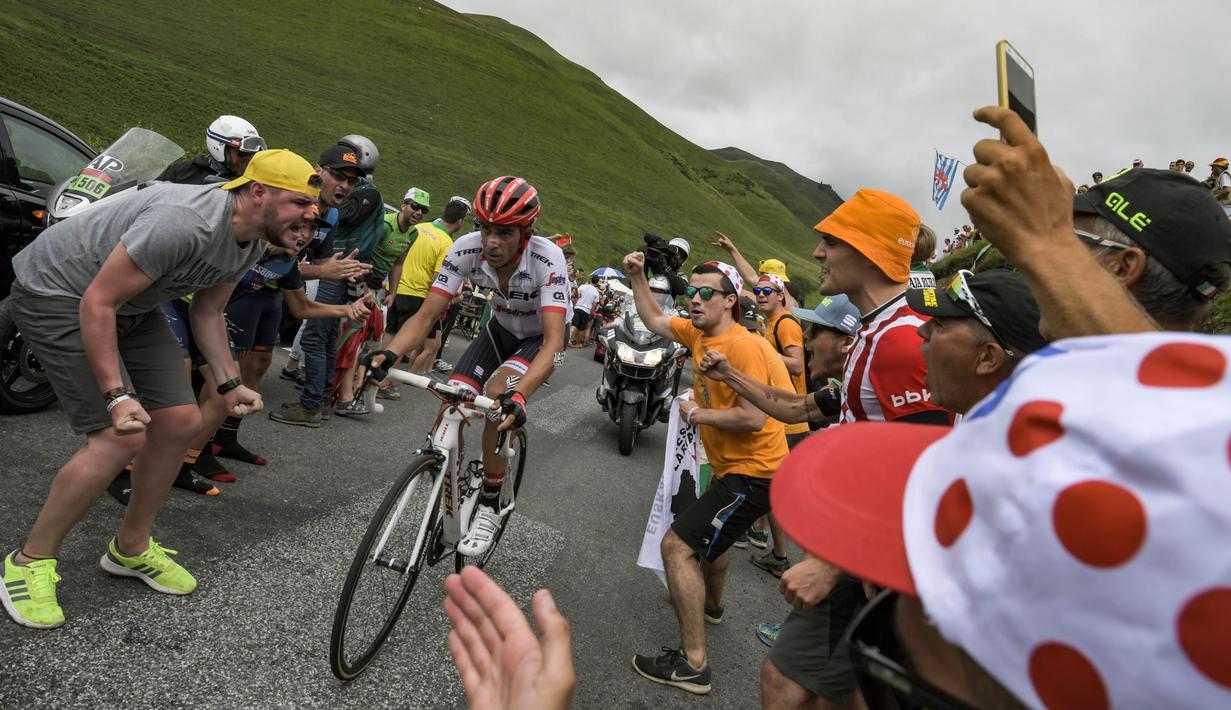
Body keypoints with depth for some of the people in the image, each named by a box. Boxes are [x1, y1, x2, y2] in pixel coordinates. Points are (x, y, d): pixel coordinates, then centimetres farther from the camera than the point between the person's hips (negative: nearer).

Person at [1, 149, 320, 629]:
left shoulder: (252, 243, -6)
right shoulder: (185, 222, -34)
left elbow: (207, 312, 6)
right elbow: (97, 303, -29)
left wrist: (229, 384, -2)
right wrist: (117, 396, -31)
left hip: (132, 307, 8)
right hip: (58, 293, -8)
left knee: (180, 421, 0)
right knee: (123, 437, -18)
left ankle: (131, 548, 20)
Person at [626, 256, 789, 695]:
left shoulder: (742, 346, -23)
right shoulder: (698, 332, 3)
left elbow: (754, 417, -30)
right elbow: (654, 320, 17)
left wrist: (699, 415, -18)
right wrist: (637, 277, 6)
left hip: (753, 472, -10)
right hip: (731, 466, 10)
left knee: (677, 545, -14)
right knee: (711, 530, 32)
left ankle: (693, 663, -4)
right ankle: (711, 605, 60)